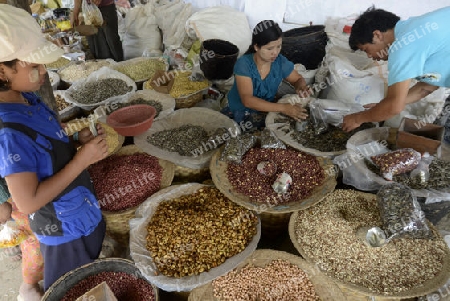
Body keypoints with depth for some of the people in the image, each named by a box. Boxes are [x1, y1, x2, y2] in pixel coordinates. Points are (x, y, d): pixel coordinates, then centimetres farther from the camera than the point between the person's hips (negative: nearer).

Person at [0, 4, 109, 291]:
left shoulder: (29, 99, -5)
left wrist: (79, 140, -9)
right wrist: (83, 159, -28)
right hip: (65, 230, -7)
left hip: (84, 213, 7)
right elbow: (28, 202, -27)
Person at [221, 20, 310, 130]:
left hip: (266, 111, 3)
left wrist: (301, 88, -16)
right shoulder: (243, 64, -21)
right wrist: (282, 108, -40)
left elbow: (298, 79, 11)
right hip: (239, 112, -3)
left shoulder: (281, 62, -8)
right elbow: (247, 100, -31)